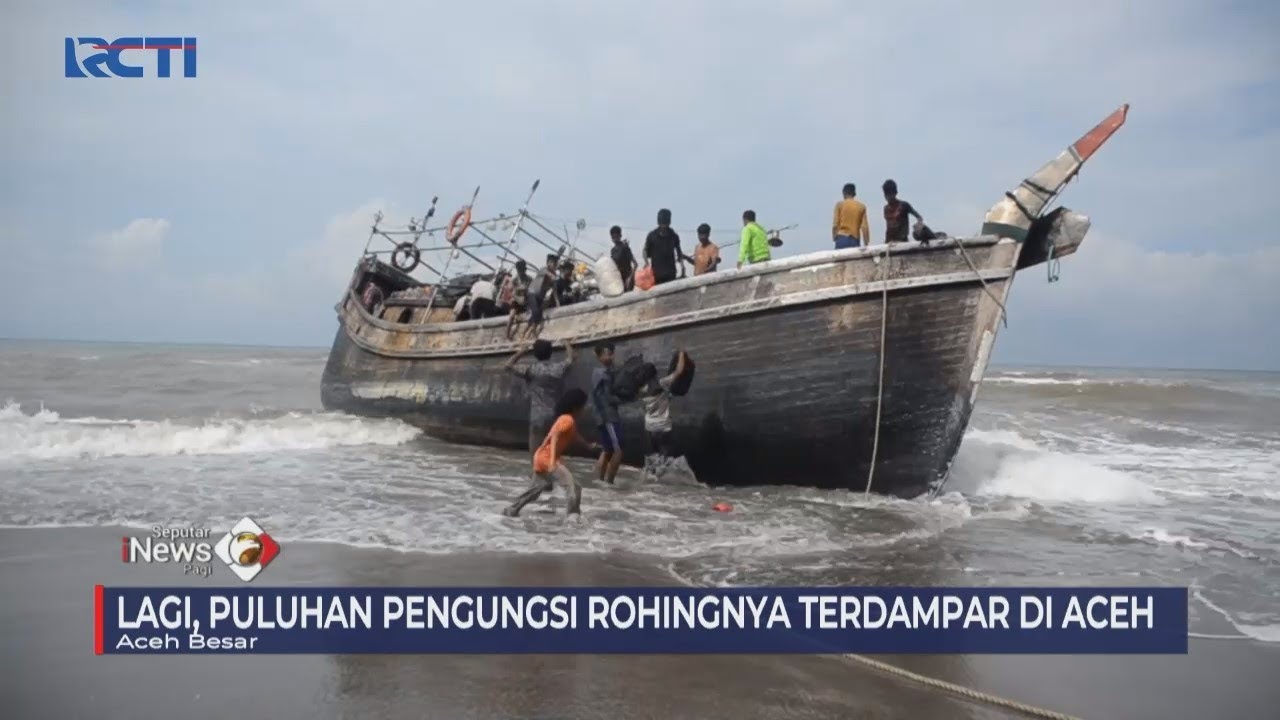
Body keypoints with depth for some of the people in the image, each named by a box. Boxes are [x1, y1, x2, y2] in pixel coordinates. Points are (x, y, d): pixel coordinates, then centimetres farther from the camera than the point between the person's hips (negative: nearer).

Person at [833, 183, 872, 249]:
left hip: (842, 238, -2)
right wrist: (866, 245, 6)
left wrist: (835, 238, 7)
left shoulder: (839, 204, 3)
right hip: (855, 240, 2)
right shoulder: (861, 206, 7)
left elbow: (835, 225, -2)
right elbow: (865, 227, 3)